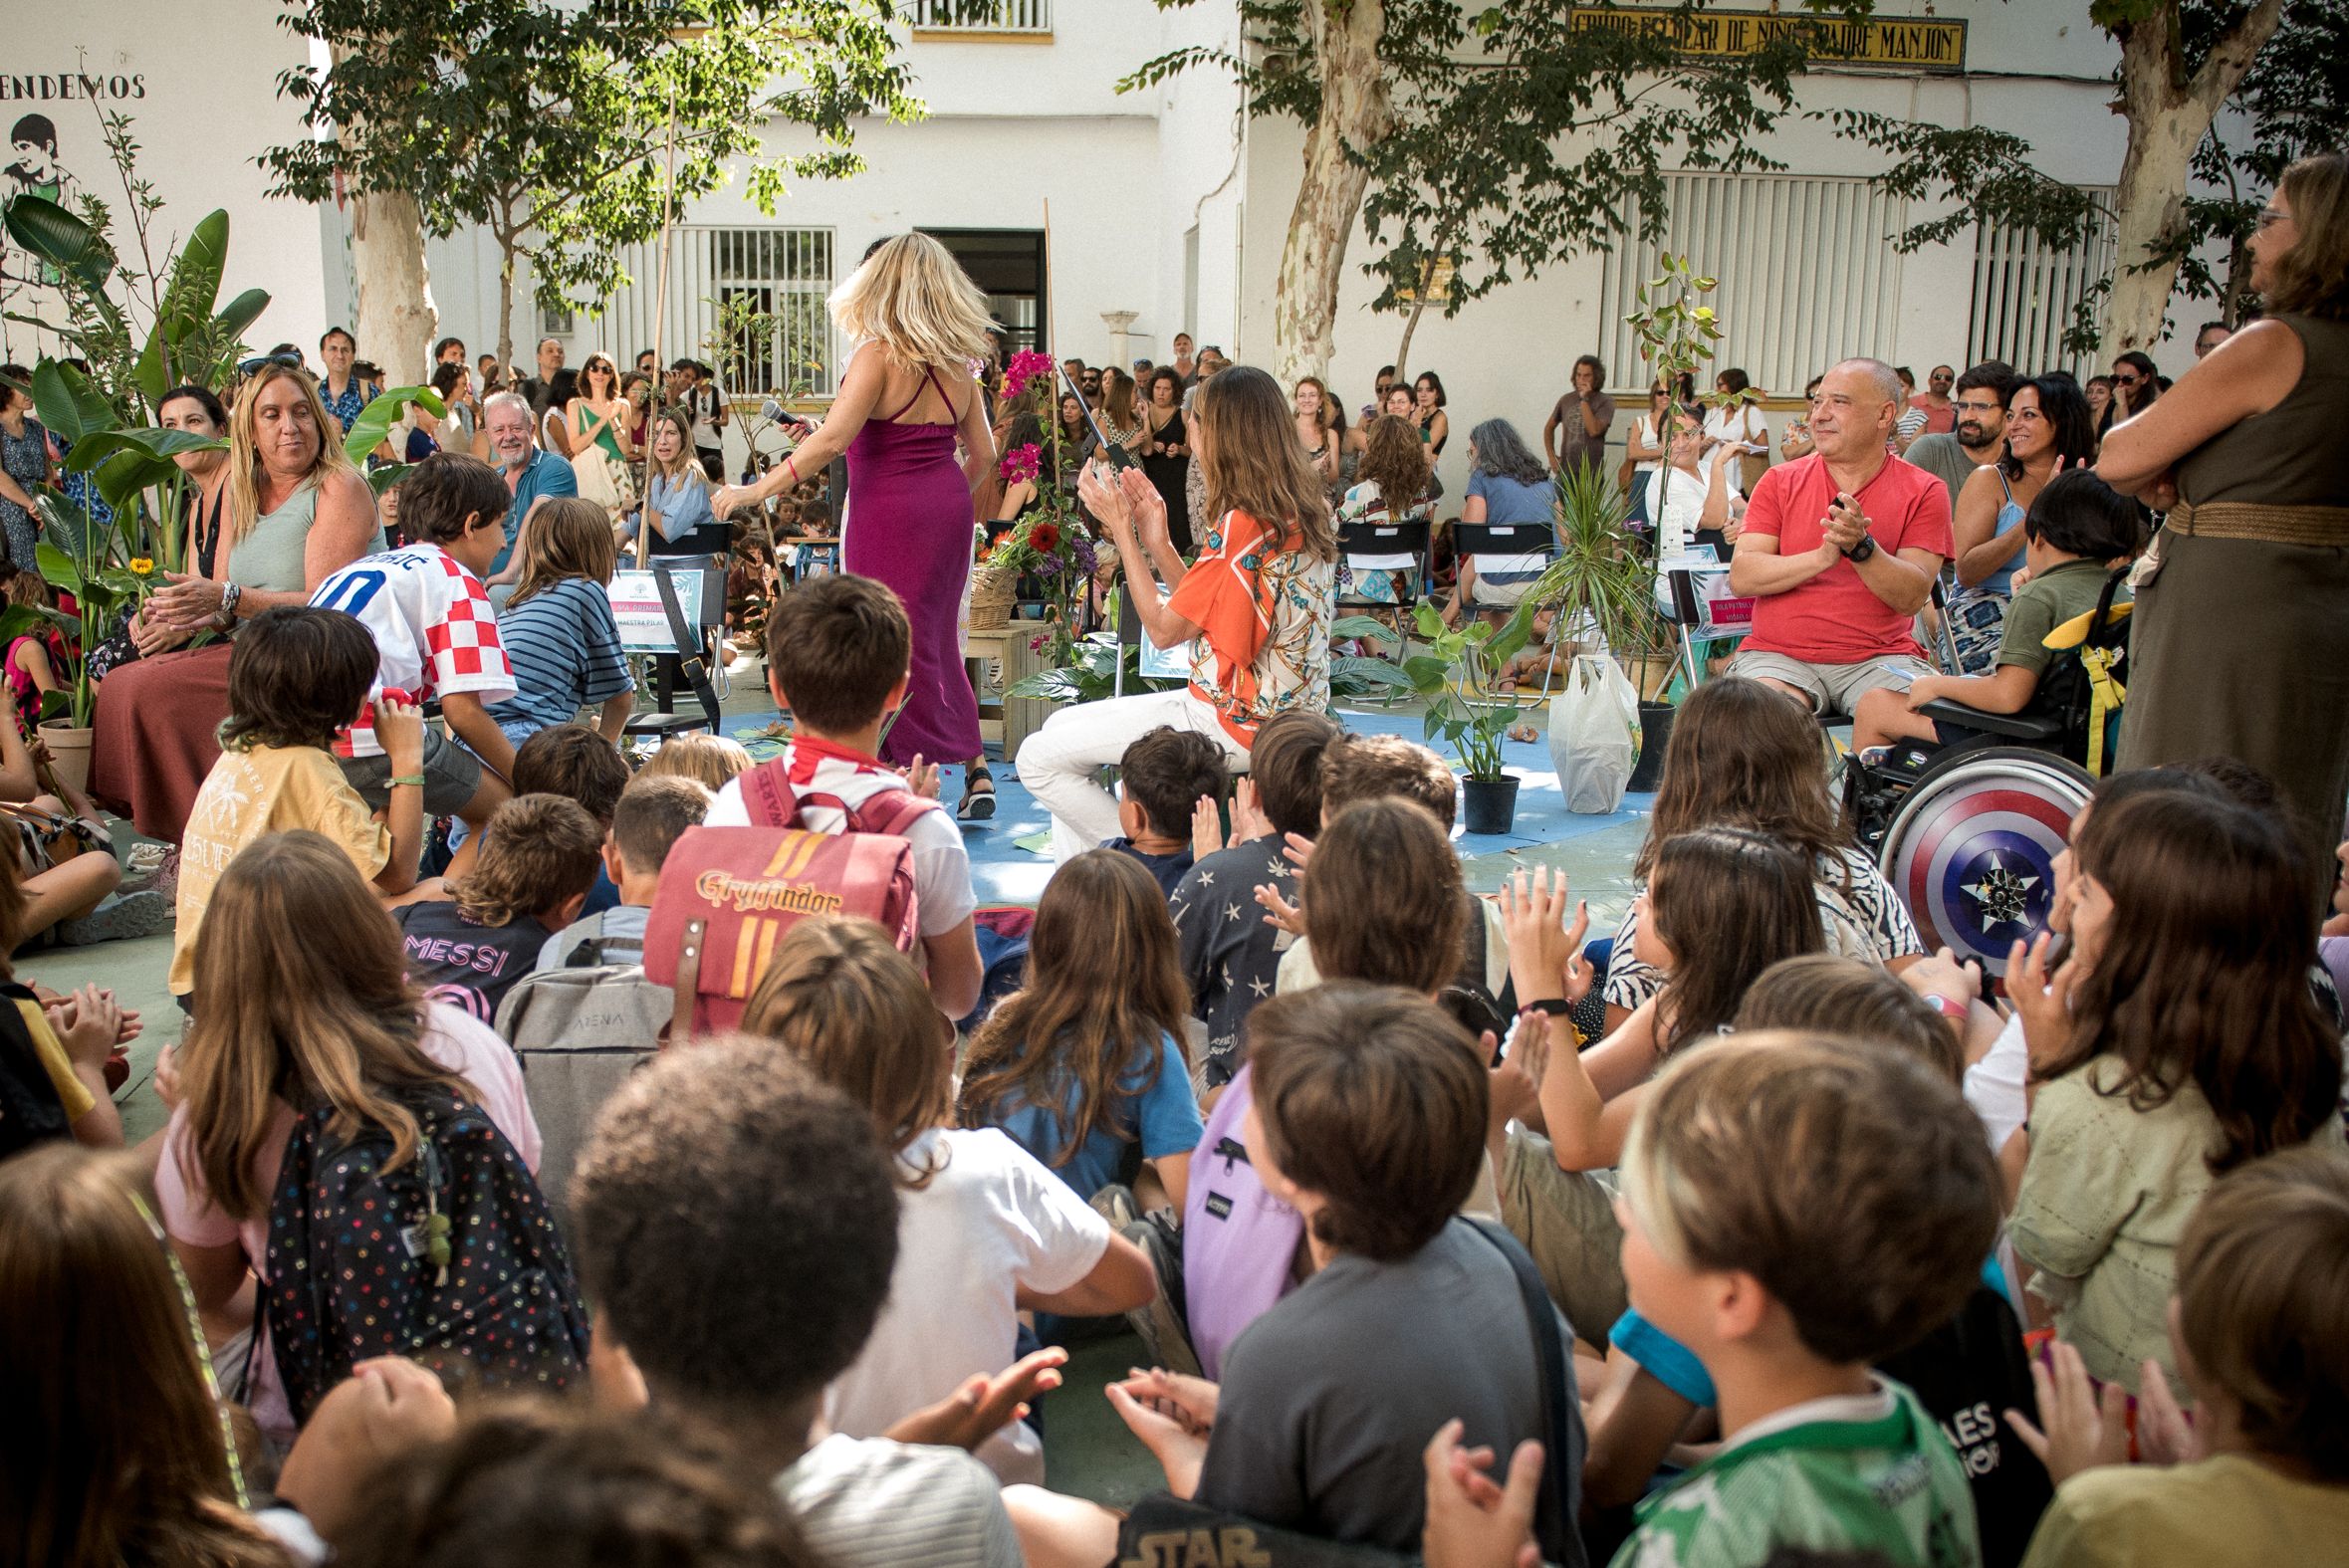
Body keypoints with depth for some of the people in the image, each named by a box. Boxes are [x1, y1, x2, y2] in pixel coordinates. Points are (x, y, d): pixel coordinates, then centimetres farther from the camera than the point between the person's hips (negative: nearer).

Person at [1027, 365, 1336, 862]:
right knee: (1061, 726, 19)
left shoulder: (1244, 525, -22)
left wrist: (1120, 527, -8)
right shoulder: (1303, 512, 7)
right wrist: (1156, 540, 5)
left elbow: (1163, 629, -14)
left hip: (1235, 726, -10)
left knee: (1039, 758, -8)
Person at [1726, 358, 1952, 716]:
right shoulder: (1780, 481, 8)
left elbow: (1913, 598, -6)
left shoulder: (1923, 492, 5)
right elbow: (1741, 578, -4)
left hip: (1879, 657, 1)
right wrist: (1822, 557, -19)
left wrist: (1861, 548, -23)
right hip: (1779, 655, -1)